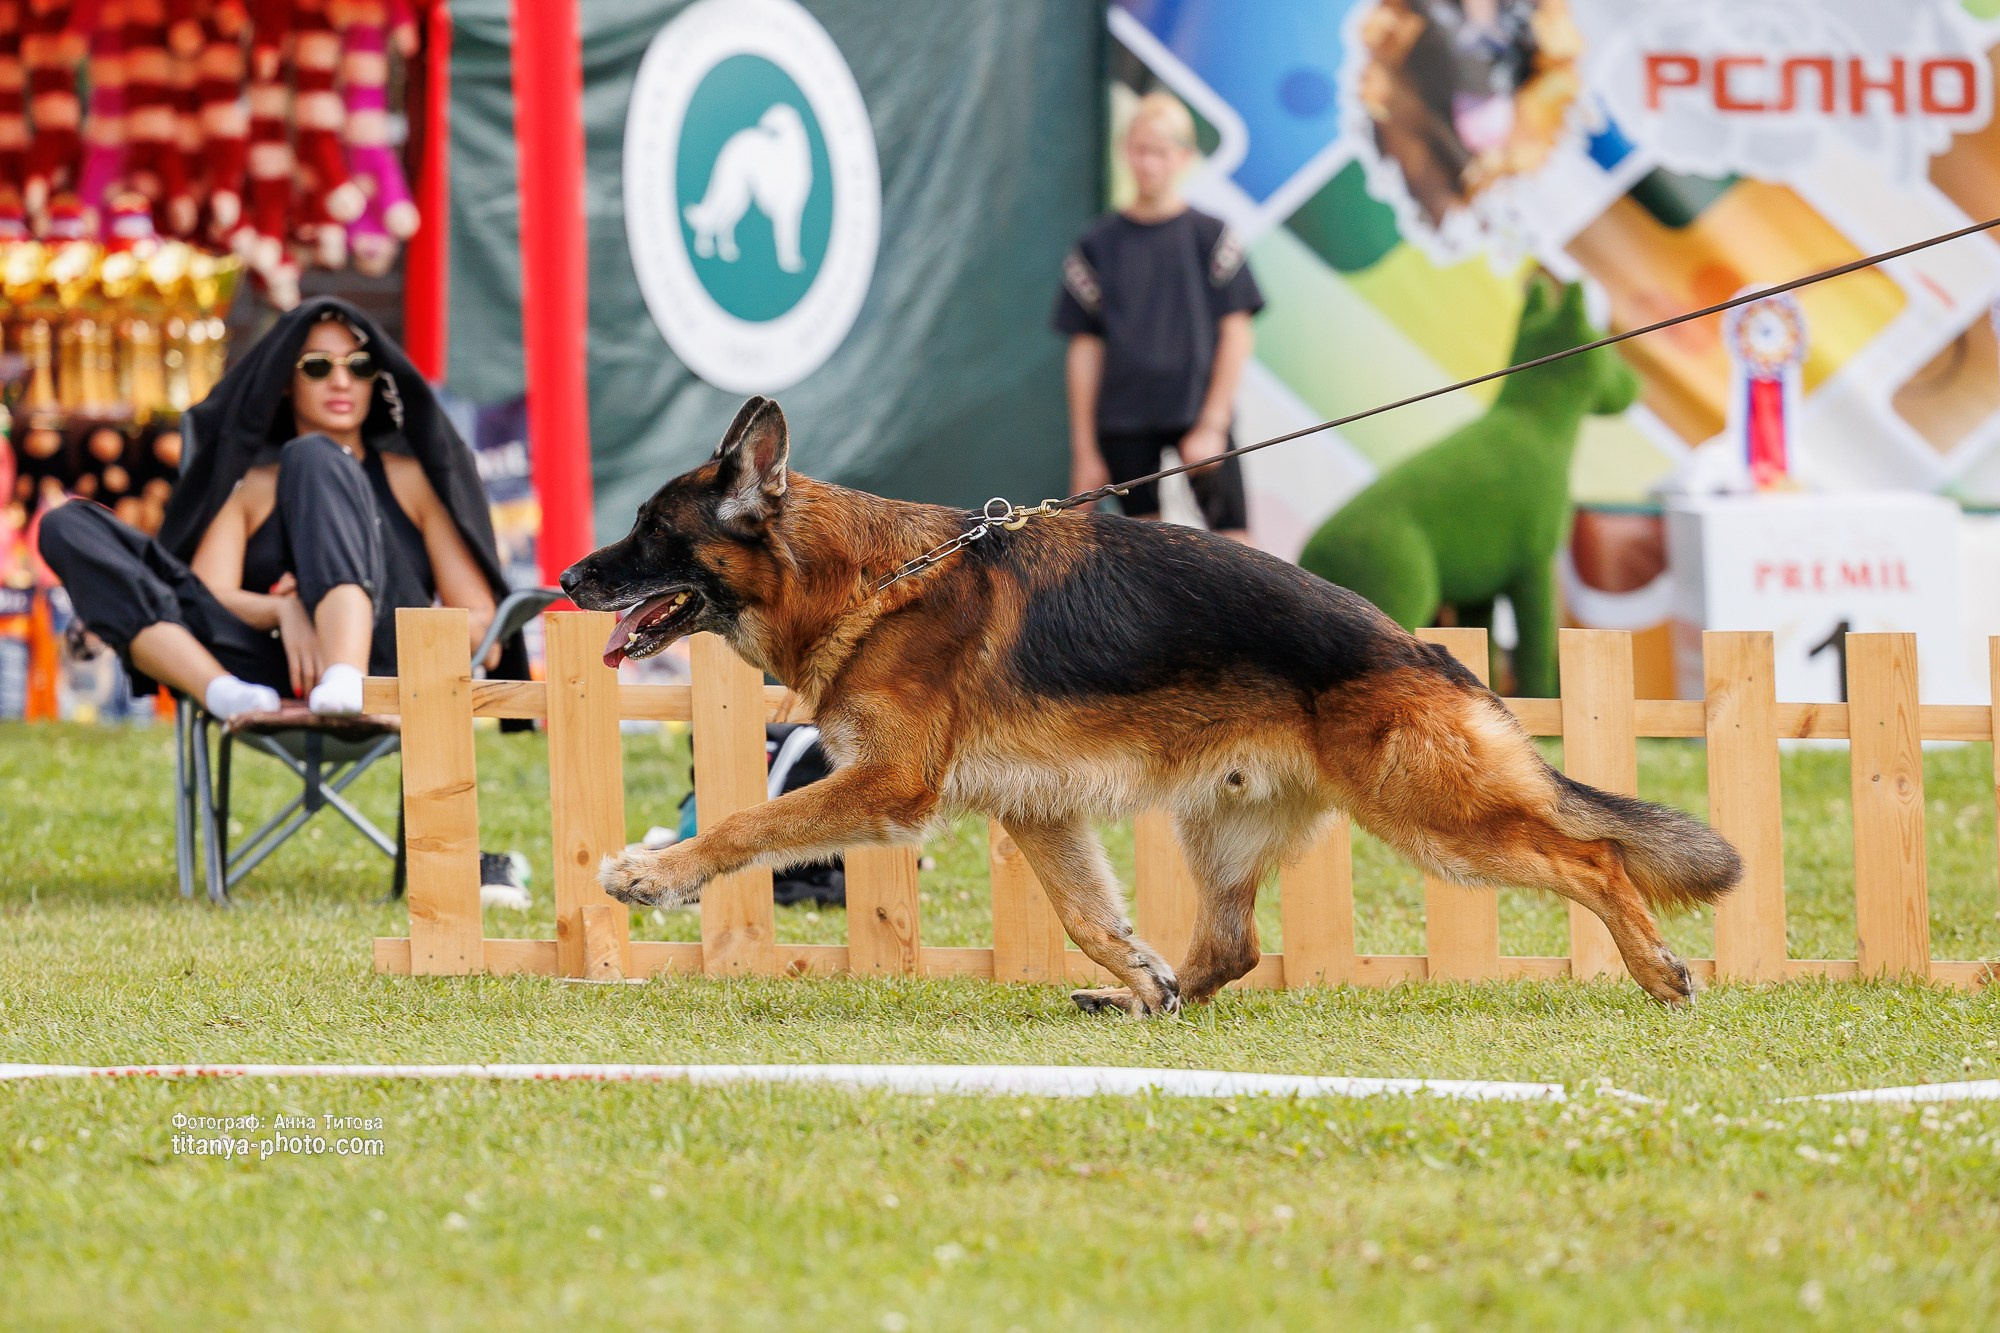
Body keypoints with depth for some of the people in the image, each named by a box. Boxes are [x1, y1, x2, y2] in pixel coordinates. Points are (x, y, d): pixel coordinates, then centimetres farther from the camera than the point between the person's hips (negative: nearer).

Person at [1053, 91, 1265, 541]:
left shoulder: (1210, 236, 1)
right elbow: (1085, 350, 7)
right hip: (1124, 427, 2)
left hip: (1198, 416, -2)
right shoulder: (1098, 245, 6)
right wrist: (1084, 449, 5)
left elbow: (1235, 334, 0)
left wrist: (1212, 424, -7)